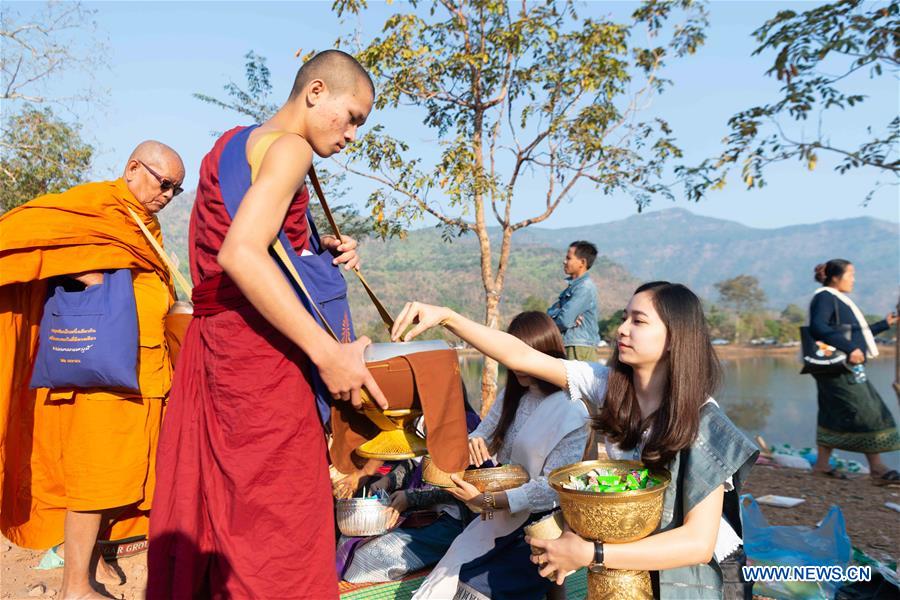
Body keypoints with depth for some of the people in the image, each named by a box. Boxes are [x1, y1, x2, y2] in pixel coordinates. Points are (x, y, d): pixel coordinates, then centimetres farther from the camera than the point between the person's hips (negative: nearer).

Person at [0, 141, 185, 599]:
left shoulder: (145, 226, 19)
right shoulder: (96, 202, -7)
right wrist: (80, 269, -23)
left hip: (140, 367, 8)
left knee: (118, 467, 14)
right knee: (96, 469, -2)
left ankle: (89, 557, 29)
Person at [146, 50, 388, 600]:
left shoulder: (237, 143, 19)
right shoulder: (287, 146, -11)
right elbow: (240, 254, -27)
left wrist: (319, 253, 8)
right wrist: (327, 353, -29)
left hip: (216, 343, 10)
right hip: (260, 349, -10)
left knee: (209, 506, 17)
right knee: (281, 518, -1)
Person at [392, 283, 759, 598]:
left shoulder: (702, 422, -22)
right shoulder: (609, 387, -11)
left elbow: (699, 543, -26)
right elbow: (520, 357, -17)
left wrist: (589, 555, -33)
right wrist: (446, 317, -28)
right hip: (621, 552, 4)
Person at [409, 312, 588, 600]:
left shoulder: (572, 412, -14)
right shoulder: (511, 396, 7)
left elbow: (553, 488, -17)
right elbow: (482, 438, 11)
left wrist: (485, 500, -20)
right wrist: (470, 443, -13)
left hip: (538, 525, -6)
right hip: (499, 516, 6)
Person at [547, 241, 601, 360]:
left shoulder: (585, 287, -13)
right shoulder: (572, 286, 16)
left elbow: (564, 321, -18)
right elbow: (550, 312, 12)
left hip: (579, 349, -9)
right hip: (568, 346, 9)